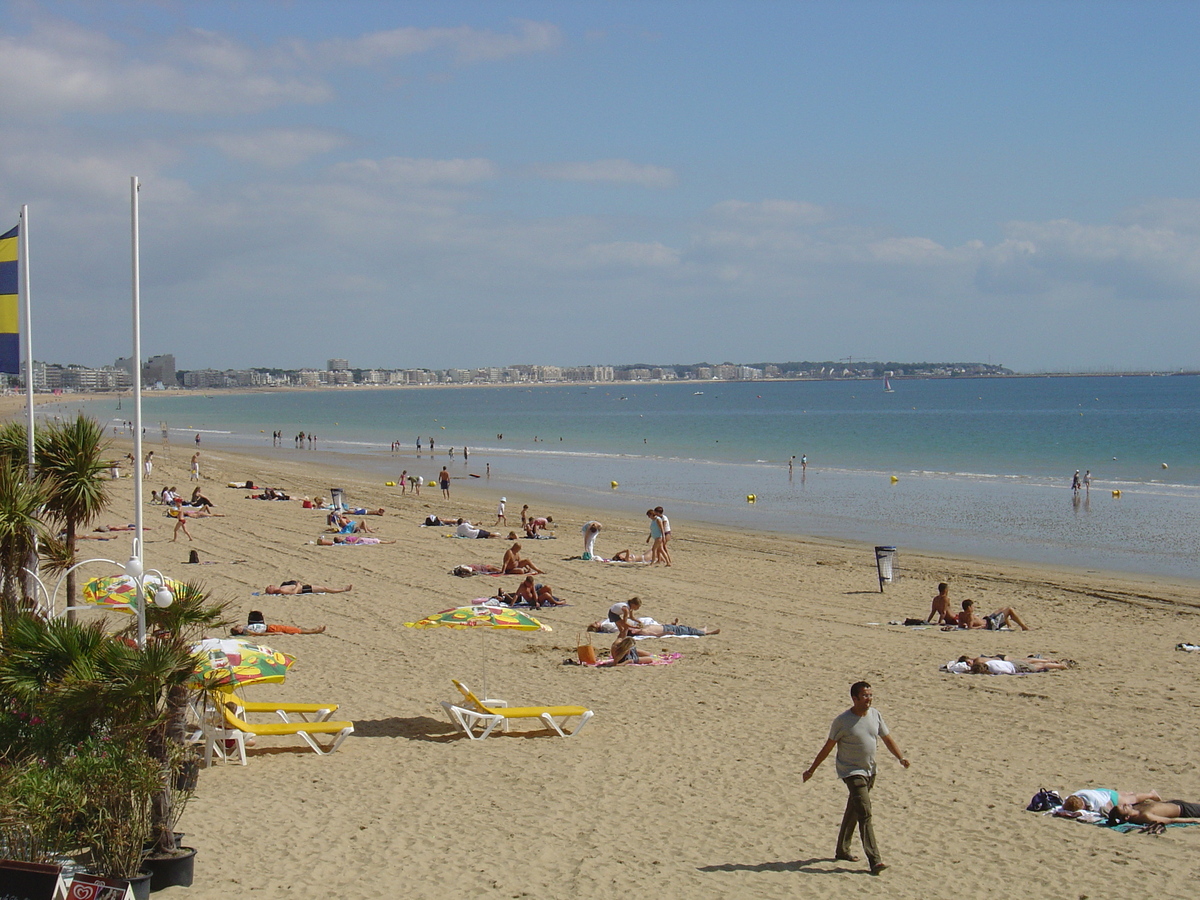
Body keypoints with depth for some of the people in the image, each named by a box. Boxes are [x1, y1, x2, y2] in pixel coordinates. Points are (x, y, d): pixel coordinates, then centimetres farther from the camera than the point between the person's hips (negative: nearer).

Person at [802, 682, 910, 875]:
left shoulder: (875, 715, 2)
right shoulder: (842, 721, -15)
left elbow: (887, 739, 10)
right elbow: (828, 747, -7)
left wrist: (900, 757, -6)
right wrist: (812, 769, -2)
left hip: (870, 771, 6)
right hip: (852, 771, -6)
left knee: (853, 812, 18)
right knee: (864, 813, -15)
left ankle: (842, 850, 34)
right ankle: (874, 860, -19)